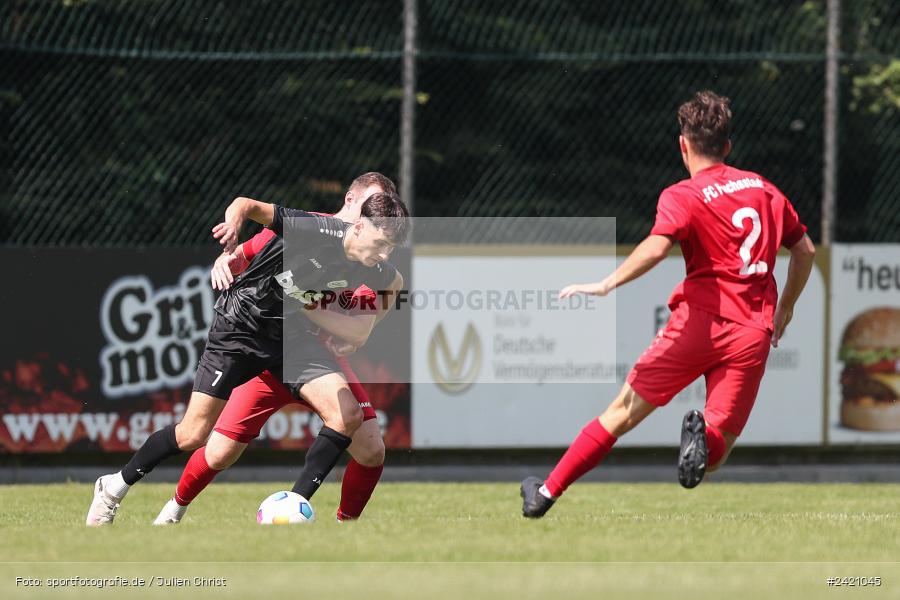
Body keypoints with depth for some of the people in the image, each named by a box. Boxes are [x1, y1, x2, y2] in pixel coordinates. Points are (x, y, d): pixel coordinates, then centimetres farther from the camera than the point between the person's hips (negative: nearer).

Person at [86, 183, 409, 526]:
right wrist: (235, 220, -43)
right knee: (192, 436, -6)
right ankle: (115, 487, 16)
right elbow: (249, 205, -21)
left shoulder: (377, 274, -10)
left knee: (348, 415, -15)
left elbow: (359, 333, -2)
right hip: (241, 327, -5)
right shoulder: (315, 230, -27)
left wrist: (307, 309, -14)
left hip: (292, 336, 5)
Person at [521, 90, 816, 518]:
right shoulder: (764, 189, 16)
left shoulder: (682, 196, 0)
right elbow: (805, 250, 25)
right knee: (714, 457, 3)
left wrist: (607, 284, -24)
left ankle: (546, 494, 9)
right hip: (754, 335, 3)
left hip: (700, 321, -3)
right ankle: (705, 435, -33)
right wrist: (784, 310, 37)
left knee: (624, 412, 8)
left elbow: (657, 246, -20)